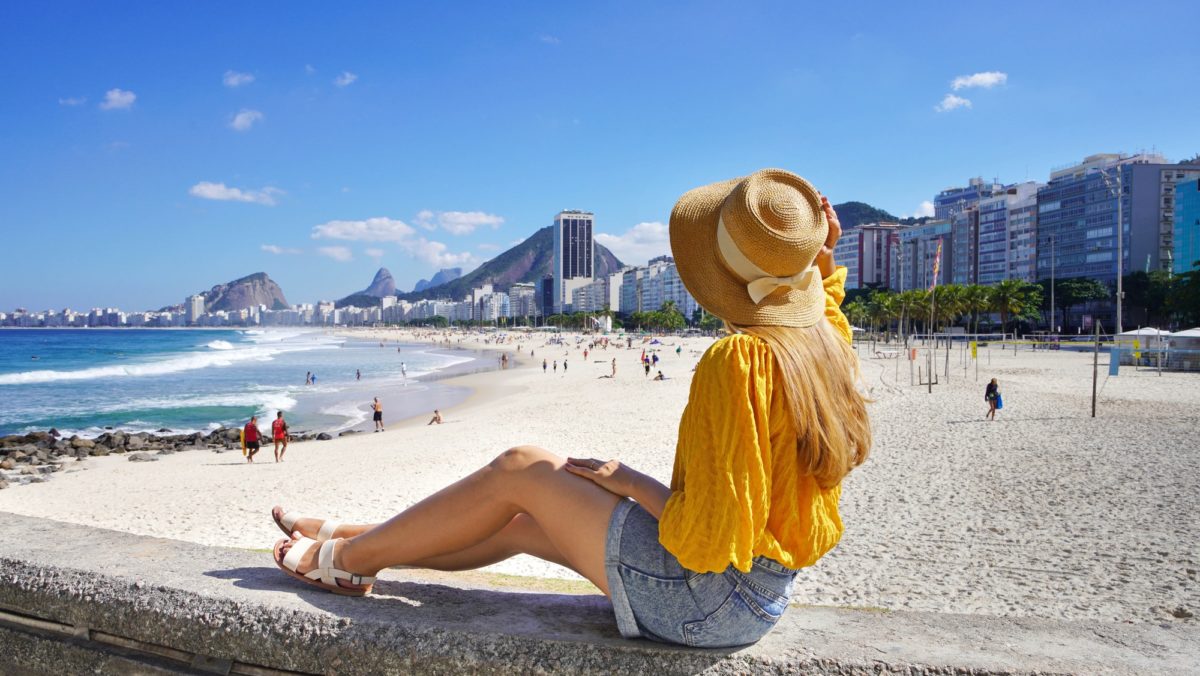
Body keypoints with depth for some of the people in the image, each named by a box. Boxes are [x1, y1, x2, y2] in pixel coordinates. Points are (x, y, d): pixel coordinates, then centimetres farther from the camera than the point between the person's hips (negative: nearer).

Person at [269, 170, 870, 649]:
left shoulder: (737, 359, -26)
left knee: (520, 470, 0)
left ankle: (343, 559, 17)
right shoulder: (826, 342, 0)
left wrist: (629, 480, -12)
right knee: (520, 521, 14)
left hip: (703, 598, -9)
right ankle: (350, 540, 30)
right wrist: (824, 254, 13)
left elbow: (707, 537, -27)